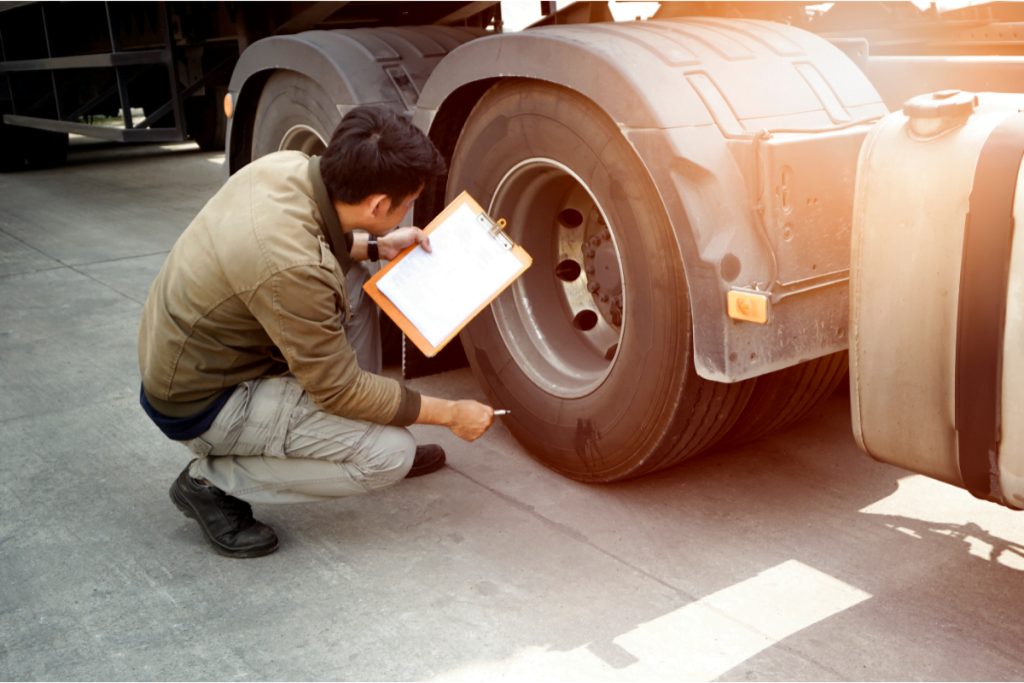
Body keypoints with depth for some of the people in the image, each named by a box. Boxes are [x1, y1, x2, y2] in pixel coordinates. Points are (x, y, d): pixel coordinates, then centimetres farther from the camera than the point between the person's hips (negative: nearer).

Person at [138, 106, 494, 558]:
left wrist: (374, 246, 5)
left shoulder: (286, 165, -11)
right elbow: (338, 389, -21)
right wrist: (451, 414, -12)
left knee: (351, 282, 9)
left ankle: (370, 436, 16)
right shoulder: (294, 271, -35)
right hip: (201, 406, -9)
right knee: (392, 455, -13)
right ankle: (214, 481, -2)